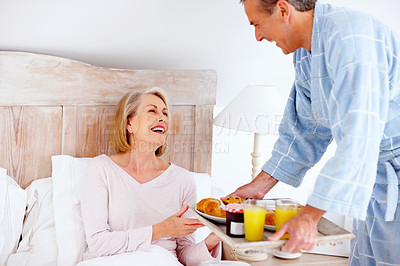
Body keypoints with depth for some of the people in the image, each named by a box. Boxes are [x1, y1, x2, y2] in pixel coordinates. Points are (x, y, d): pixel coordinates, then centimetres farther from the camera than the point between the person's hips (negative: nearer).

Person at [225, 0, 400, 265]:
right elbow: (304, 130, 15)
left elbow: (358, 137, -30)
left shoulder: (350, 36, -24)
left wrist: (310, 215, -29)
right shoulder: (304, 54, 7)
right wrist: (259, 186, 14)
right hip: (376, 179, 8)